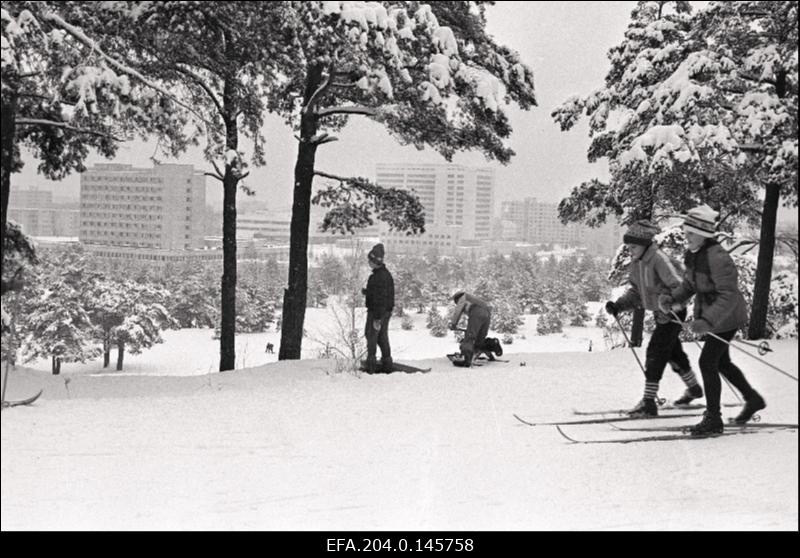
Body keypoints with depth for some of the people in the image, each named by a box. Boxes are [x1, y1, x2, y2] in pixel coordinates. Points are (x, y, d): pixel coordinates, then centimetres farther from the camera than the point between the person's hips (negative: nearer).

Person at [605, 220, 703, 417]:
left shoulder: (659, 259, -24)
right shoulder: (636, 263, 2)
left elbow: (681, 287, -26)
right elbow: (635, 292, 10)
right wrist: (619, 305, -5)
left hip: (673, 313, -9)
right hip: (660, 313, 9)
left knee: (655, 353, -13)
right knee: (673, 353, 23)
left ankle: (649, 402, -10)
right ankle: (694, 388, 44)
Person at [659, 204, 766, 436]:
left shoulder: (718, 258, -29)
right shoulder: (693, 255, -2)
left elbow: (729, 296, -32)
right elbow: (689, 285, 7)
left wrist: (708, 321, -43)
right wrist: (672, 299, -12)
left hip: (725, 318, -9)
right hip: (708, 315, 9)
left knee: (707, 362, -8)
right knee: (721, 362, 21)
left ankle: (713, 419, 6)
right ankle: (753, 399, 43)